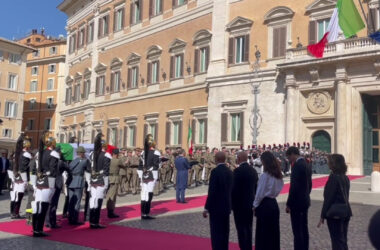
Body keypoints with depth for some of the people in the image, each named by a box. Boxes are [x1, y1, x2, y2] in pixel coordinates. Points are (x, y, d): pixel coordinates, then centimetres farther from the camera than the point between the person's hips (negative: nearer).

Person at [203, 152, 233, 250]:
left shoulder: (215, 171, -16)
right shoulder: (229, 171, 6)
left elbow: (212, 191, -18)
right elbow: (230, 190, 10)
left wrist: (206, 208, -12)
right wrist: (228, 203, 18)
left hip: (216, 207, -7)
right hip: (226, 206, 8)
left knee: (216, 233, -2)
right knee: (224, 232, 14)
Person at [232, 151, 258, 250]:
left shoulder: (238, 171, -16)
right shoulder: (253, 170, 6)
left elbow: (234, 188, -17)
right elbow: (255, 187, 12)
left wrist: (231, 202, -8)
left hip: (240, 204, -7)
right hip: (250, 203, 8)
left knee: (241, 228, -1)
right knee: (248, 227, 16)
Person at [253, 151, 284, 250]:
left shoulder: (265, 175, -16)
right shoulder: (278, 175, 4)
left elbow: (260, 193, -13)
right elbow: (278, 189, 12)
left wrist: (255, 205, -1)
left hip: (264, 205, -7)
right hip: (274, 204, 7)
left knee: (263, 232, 2)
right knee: (274, 232, 13)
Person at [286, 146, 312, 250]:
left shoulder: (297, 165, -18)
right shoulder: (306, 165, 12)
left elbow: (294, 186, -21)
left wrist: (288, 204, -15)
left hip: (297, 203, -10)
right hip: (305, 202, 10)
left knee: (297, 230, -5)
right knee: (304, 228, 16)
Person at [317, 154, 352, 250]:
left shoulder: (333, 177, -15)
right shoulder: (345, 178, 8)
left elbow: (328, 198, -15)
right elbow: (346, 196, 12)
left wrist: (323, 216, -10)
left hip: (335, 213, -8)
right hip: (345, 212, 8)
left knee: (337, 242, -1)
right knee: (343, 241, 16)